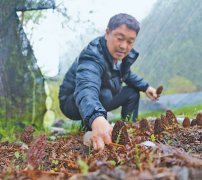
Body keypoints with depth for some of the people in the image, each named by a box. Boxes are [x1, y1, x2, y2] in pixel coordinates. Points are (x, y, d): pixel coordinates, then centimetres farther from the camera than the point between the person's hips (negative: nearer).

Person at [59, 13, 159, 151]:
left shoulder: (126, 55, -9)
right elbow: (86, 88, -58)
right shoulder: (92, 57, -36)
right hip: (73, 102, -8)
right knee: (103, 94, -35)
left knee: (133, 92, 5)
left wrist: (145, 86, 1)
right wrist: (96, 118, -78)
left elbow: (126, 74, 16)